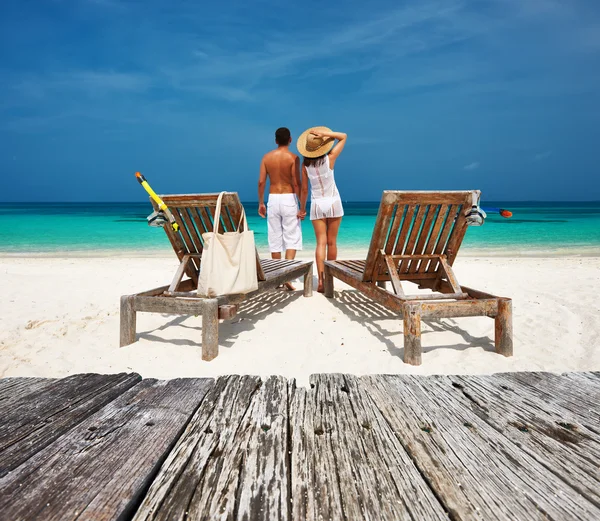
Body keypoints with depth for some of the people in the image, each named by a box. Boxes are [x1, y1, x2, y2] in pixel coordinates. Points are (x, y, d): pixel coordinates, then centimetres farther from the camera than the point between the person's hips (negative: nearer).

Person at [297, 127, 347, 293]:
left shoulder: (305, 164, -3)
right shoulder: (330, 158, -8)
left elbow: (304, 189, 1)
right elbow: (343, 137, 2)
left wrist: (302, 208, 12)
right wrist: (325, 133, -8)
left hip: (317, 204, 1)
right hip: (333, 203, -1)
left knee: (321, 242, -2)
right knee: (332, 242, 8)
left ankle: (321, 280, -13)